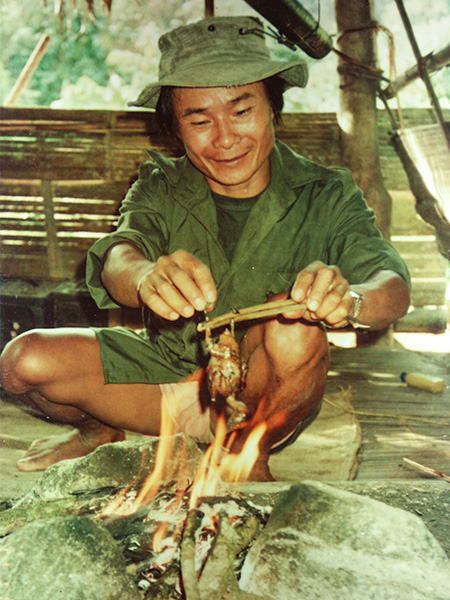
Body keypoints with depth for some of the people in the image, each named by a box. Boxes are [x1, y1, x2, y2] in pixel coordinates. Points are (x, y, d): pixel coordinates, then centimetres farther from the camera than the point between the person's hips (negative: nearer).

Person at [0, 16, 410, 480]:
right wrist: (146, 279, -50)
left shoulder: (325, 197, -8)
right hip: (167, 368, 2)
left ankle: (247, 446, -8)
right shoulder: (161, 188, -3)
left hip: (265, 392, -1)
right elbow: (117, 259, -24)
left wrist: (348, 299, -49)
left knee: (296, 330, -34)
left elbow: (393, 287, -23)